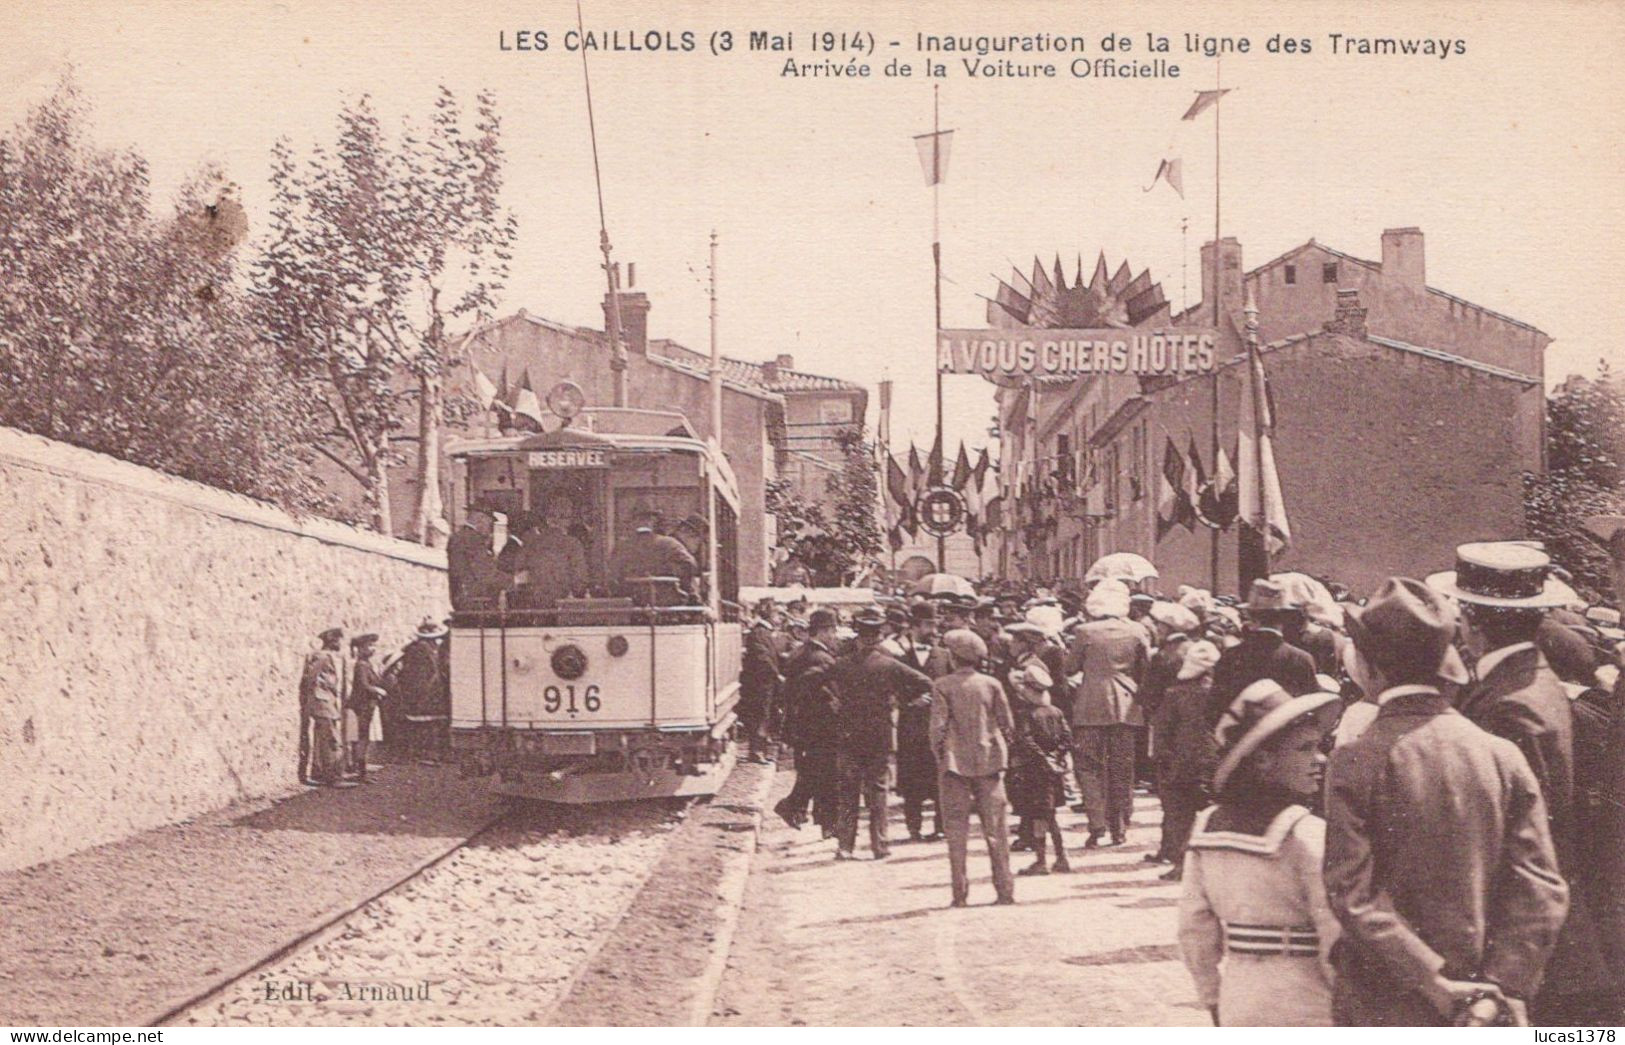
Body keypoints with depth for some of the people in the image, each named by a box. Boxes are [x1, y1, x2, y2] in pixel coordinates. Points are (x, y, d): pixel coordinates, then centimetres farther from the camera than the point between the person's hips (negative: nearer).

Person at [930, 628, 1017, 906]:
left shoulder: (942, 686, -6)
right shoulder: (991, 684, 0)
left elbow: (938, 726, -9)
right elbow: (1007, 723, 3)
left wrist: (939, 753, 4)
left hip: (955, 762, -2)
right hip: (989, 760, 2)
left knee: (957, 829, 2)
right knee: (996, 828, 7)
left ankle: (960, 893, 0)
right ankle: (1005, 890, 6)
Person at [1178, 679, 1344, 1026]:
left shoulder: (1208, 828, 3)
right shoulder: (1306, 837, -16)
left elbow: (1194, 928, 9)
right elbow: (1338, 943, -17)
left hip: (1239, 1007, 6)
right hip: (1305, 1016, -6)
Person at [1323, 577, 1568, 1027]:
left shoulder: (1356, 762, -11)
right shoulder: (1502, 755, 0)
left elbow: (1353, 895, -15)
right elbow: (1543, 890, -3)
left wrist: (1437, 980, -12)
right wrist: (1500, 988, -6)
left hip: (1384, 1016, -4)